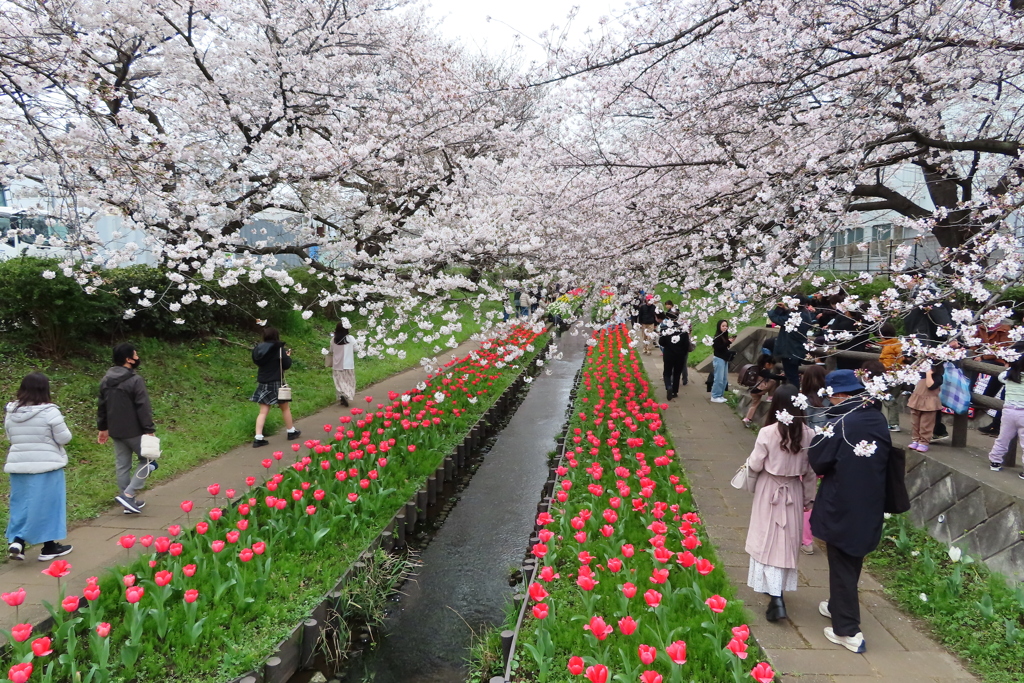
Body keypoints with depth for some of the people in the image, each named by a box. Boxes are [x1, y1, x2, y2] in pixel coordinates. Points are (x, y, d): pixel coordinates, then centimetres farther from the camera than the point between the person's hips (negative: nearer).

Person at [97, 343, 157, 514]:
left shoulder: (105, 380, 8)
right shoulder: (135, 380, -18)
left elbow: (101, 407, 15)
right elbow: (143, 408, -19)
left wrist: (102, 428, 23)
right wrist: (150, 430, -15)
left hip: (115, 431, 7)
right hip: (134, 431, -7)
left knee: (122, 466, 13)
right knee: (147, 459, 7)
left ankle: (129, 502, 20)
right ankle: (128, 494, -4)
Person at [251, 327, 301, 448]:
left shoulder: (259, 349, 4)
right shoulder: (278, 348, -13)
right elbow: (286, 365, -12)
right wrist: (288, 356, 9)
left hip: (263, 383, 5)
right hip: (276, 383, -5)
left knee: (263, 411, 5)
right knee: (285, 408, 14)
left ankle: (258, 438, -2)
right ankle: (291, 432, 27)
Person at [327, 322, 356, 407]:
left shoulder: (333, 340, -5)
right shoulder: (350, 339, -10)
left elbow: (331, 352, 4)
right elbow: (354, 351, 0)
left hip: (337, 365, 2)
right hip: (348, 364, -2)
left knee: (340, 382, 11)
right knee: (348, 382, 8)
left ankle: (341, 396, -4)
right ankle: (346, 396, -12)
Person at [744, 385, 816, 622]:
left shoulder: (768, 433, -18)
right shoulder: (808, 434, -8)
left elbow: (755, 465, -11)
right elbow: (810, 471, 0)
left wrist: (750, 460, 11)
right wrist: (809, 498, 13)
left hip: (770, 491, -3)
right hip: (794, 492, 4)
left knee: (769, 541, 3)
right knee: (787, 541, 17)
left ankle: (776, 597, -7)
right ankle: (779, 588, 32)